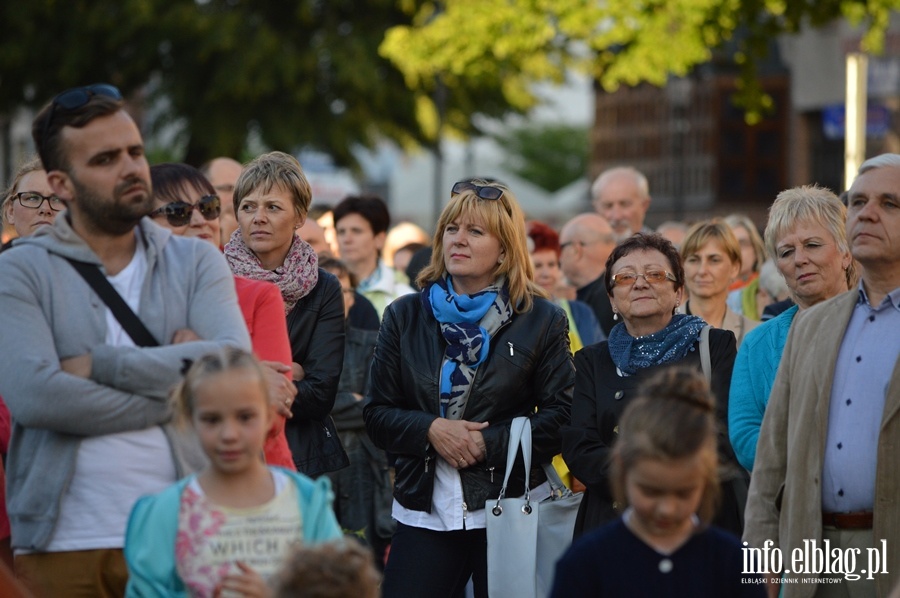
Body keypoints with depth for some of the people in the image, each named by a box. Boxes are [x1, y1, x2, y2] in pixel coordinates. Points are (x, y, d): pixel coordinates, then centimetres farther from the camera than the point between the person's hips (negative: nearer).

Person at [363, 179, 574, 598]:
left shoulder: (541, 320, 3)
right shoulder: (405, 316, 10)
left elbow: (561, 417, -3)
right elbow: (377, 414, 7)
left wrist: (489, 444, -13)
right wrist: (430, 429, -11)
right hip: (424, 512, 2)